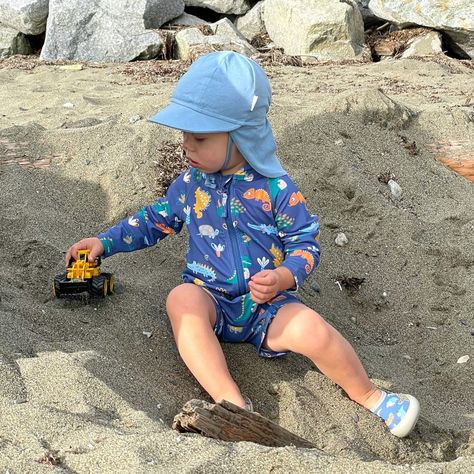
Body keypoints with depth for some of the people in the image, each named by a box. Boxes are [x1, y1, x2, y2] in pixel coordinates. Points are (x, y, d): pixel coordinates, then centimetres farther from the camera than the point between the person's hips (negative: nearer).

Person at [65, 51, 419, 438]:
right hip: (210, 301, 3)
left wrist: (282, 278, -24)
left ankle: (368, 395, 0)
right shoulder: (190, 185, 4)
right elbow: (155, 221, 19)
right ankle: (232, 402, -35)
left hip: (266, 304, -2)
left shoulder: (275, 188, -8)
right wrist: (105, 242, 10)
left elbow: (306, 244, -5)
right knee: (182, 298, -32)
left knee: (310, 329, -30)